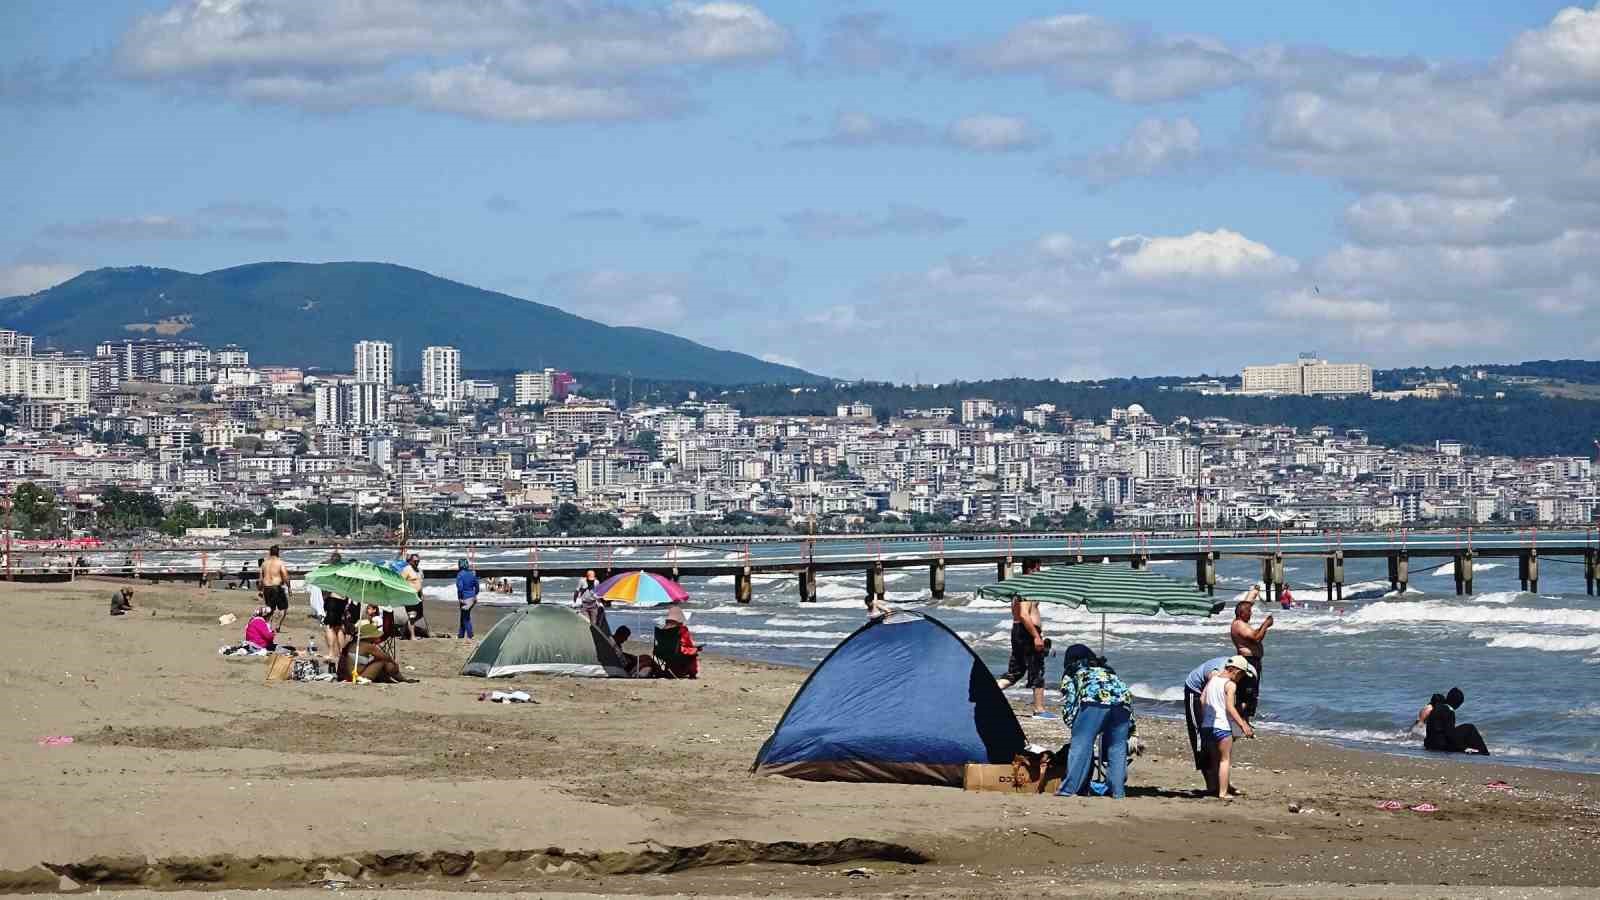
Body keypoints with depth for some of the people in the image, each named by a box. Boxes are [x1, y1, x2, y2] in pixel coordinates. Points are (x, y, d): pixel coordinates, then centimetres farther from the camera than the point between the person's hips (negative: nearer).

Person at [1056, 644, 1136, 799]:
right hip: (1122, 703, 4)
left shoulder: (1071, 674, 27)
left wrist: (1073, 727, 20)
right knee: (1117, 748, 14)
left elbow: (1068, 704, 13)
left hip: (1094, 703, -4)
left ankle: (1069, 788, -8)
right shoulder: (1108, 671, 39)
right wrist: (1131, 733, 30)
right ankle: (1118, 790, 11)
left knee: (1081, 745, -2)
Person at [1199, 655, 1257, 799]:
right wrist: (1243, 725, -19)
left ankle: (1212, 788, 25)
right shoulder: (1230, 685, -11)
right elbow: (1230, 707, -19)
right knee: (1225, 760, 1)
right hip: (1222, 727, -7)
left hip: (1207, 726, 7)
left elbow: (1202, 699, 14)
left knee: (1214, 759, 20)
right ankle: (1223, 792, -3)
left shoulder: (1213, 679, 10)